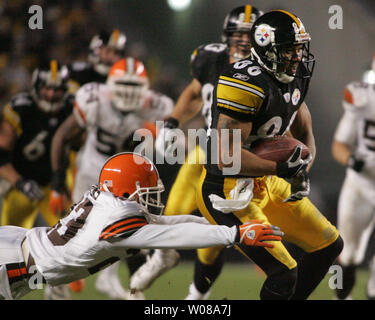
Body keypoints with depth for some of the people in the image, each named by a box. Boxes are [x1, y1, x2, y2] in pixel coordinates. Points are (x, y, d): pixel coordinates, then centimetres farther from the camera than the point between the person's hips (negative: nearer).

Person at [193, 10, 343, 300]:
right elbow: (227, 158, -30)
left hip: (267, 183, 10)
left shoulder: (294, 79, 3)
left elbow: (304, 135, 15)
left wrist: (302, 172, -6)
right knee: (284, 273, -14)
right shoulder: (248, 85, -26)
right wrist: (283, 167, -23)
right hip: (227, 193, -10)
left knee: (330, 246, 14)